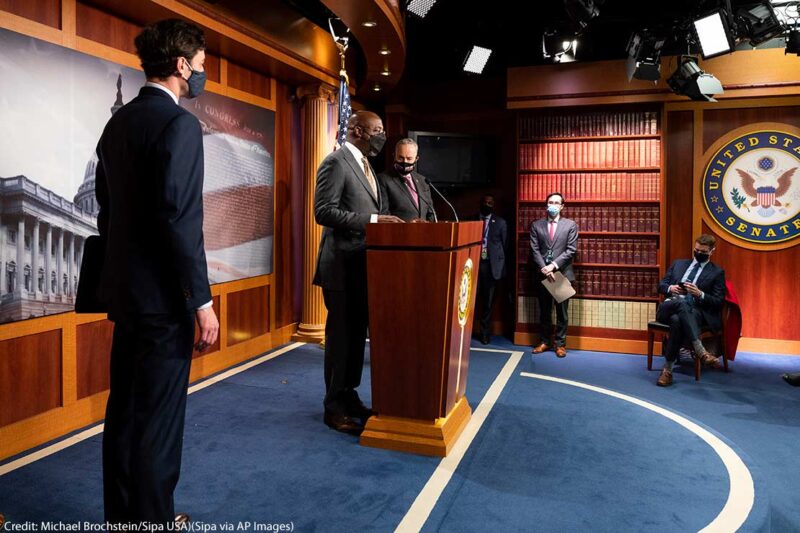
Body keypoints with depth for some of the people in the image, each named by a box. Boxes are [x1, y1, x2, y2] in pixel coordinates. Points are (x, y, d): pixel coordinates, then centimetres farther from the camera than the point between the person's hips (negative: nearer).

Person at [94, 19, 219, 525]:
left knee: (124, 408, 17)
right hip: (163, 295, -9)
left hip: (125, 289, 9)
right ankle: (152, 520, 14)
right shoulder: (180, 123, -14)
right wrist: (201, 300, -18)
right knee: (159, 417, 1)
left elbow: (107, 210, 17)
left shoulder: (118, 123, 13)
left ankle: (122, 514, 32)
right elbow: (181, 219, -21)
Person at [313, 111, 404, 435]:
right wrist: (371, 220, -22)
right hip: (343, 264, -9)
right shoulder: (336, 162, -11)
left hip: (362, 263, 9)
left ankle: (349, 396, 27)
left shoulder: (364, 165, 18)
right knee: (341, 334, -1)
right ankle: (334, 407, 11)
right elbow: (323, 211, -20)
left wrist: (384, 220, 6)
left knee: (357, 333, 14)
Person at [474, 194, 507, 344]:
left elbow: (505, 245, 9)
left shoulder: (500, 222, 9)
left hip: (491, 265, 0)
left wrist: (502, 265, 4)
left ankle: (484, 331, 17)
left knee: (488, 300, 6)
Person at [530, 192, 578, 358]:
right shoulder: (536, 225, 6)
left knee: (561, 312, 4)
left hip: (562, 273, -1)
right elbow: (535, 250, 0)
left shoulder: (570, 225, 2)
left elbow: (571, 250, -5)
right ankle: (545, 341, 23)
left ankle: (560, 343, 15)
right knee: (544, 311, 11)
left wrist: (554, 265, -15)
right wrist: (544, 268, -12)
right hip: (542, 274, 2)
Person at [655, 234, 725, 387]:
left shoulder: (717, 272, 14)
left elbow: (718, 302, 5)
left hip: (694, 312, -2)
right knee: (681, 302, -37)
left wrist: (700, 294, -13)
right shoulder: (678, 264, 24)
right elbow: (661, 285, 19)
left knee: (677, 320, -40)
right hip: (668, 307, 2)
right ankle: (701, 352, -43)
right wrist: (670, 288, -5)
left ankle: (667, 370, -35)